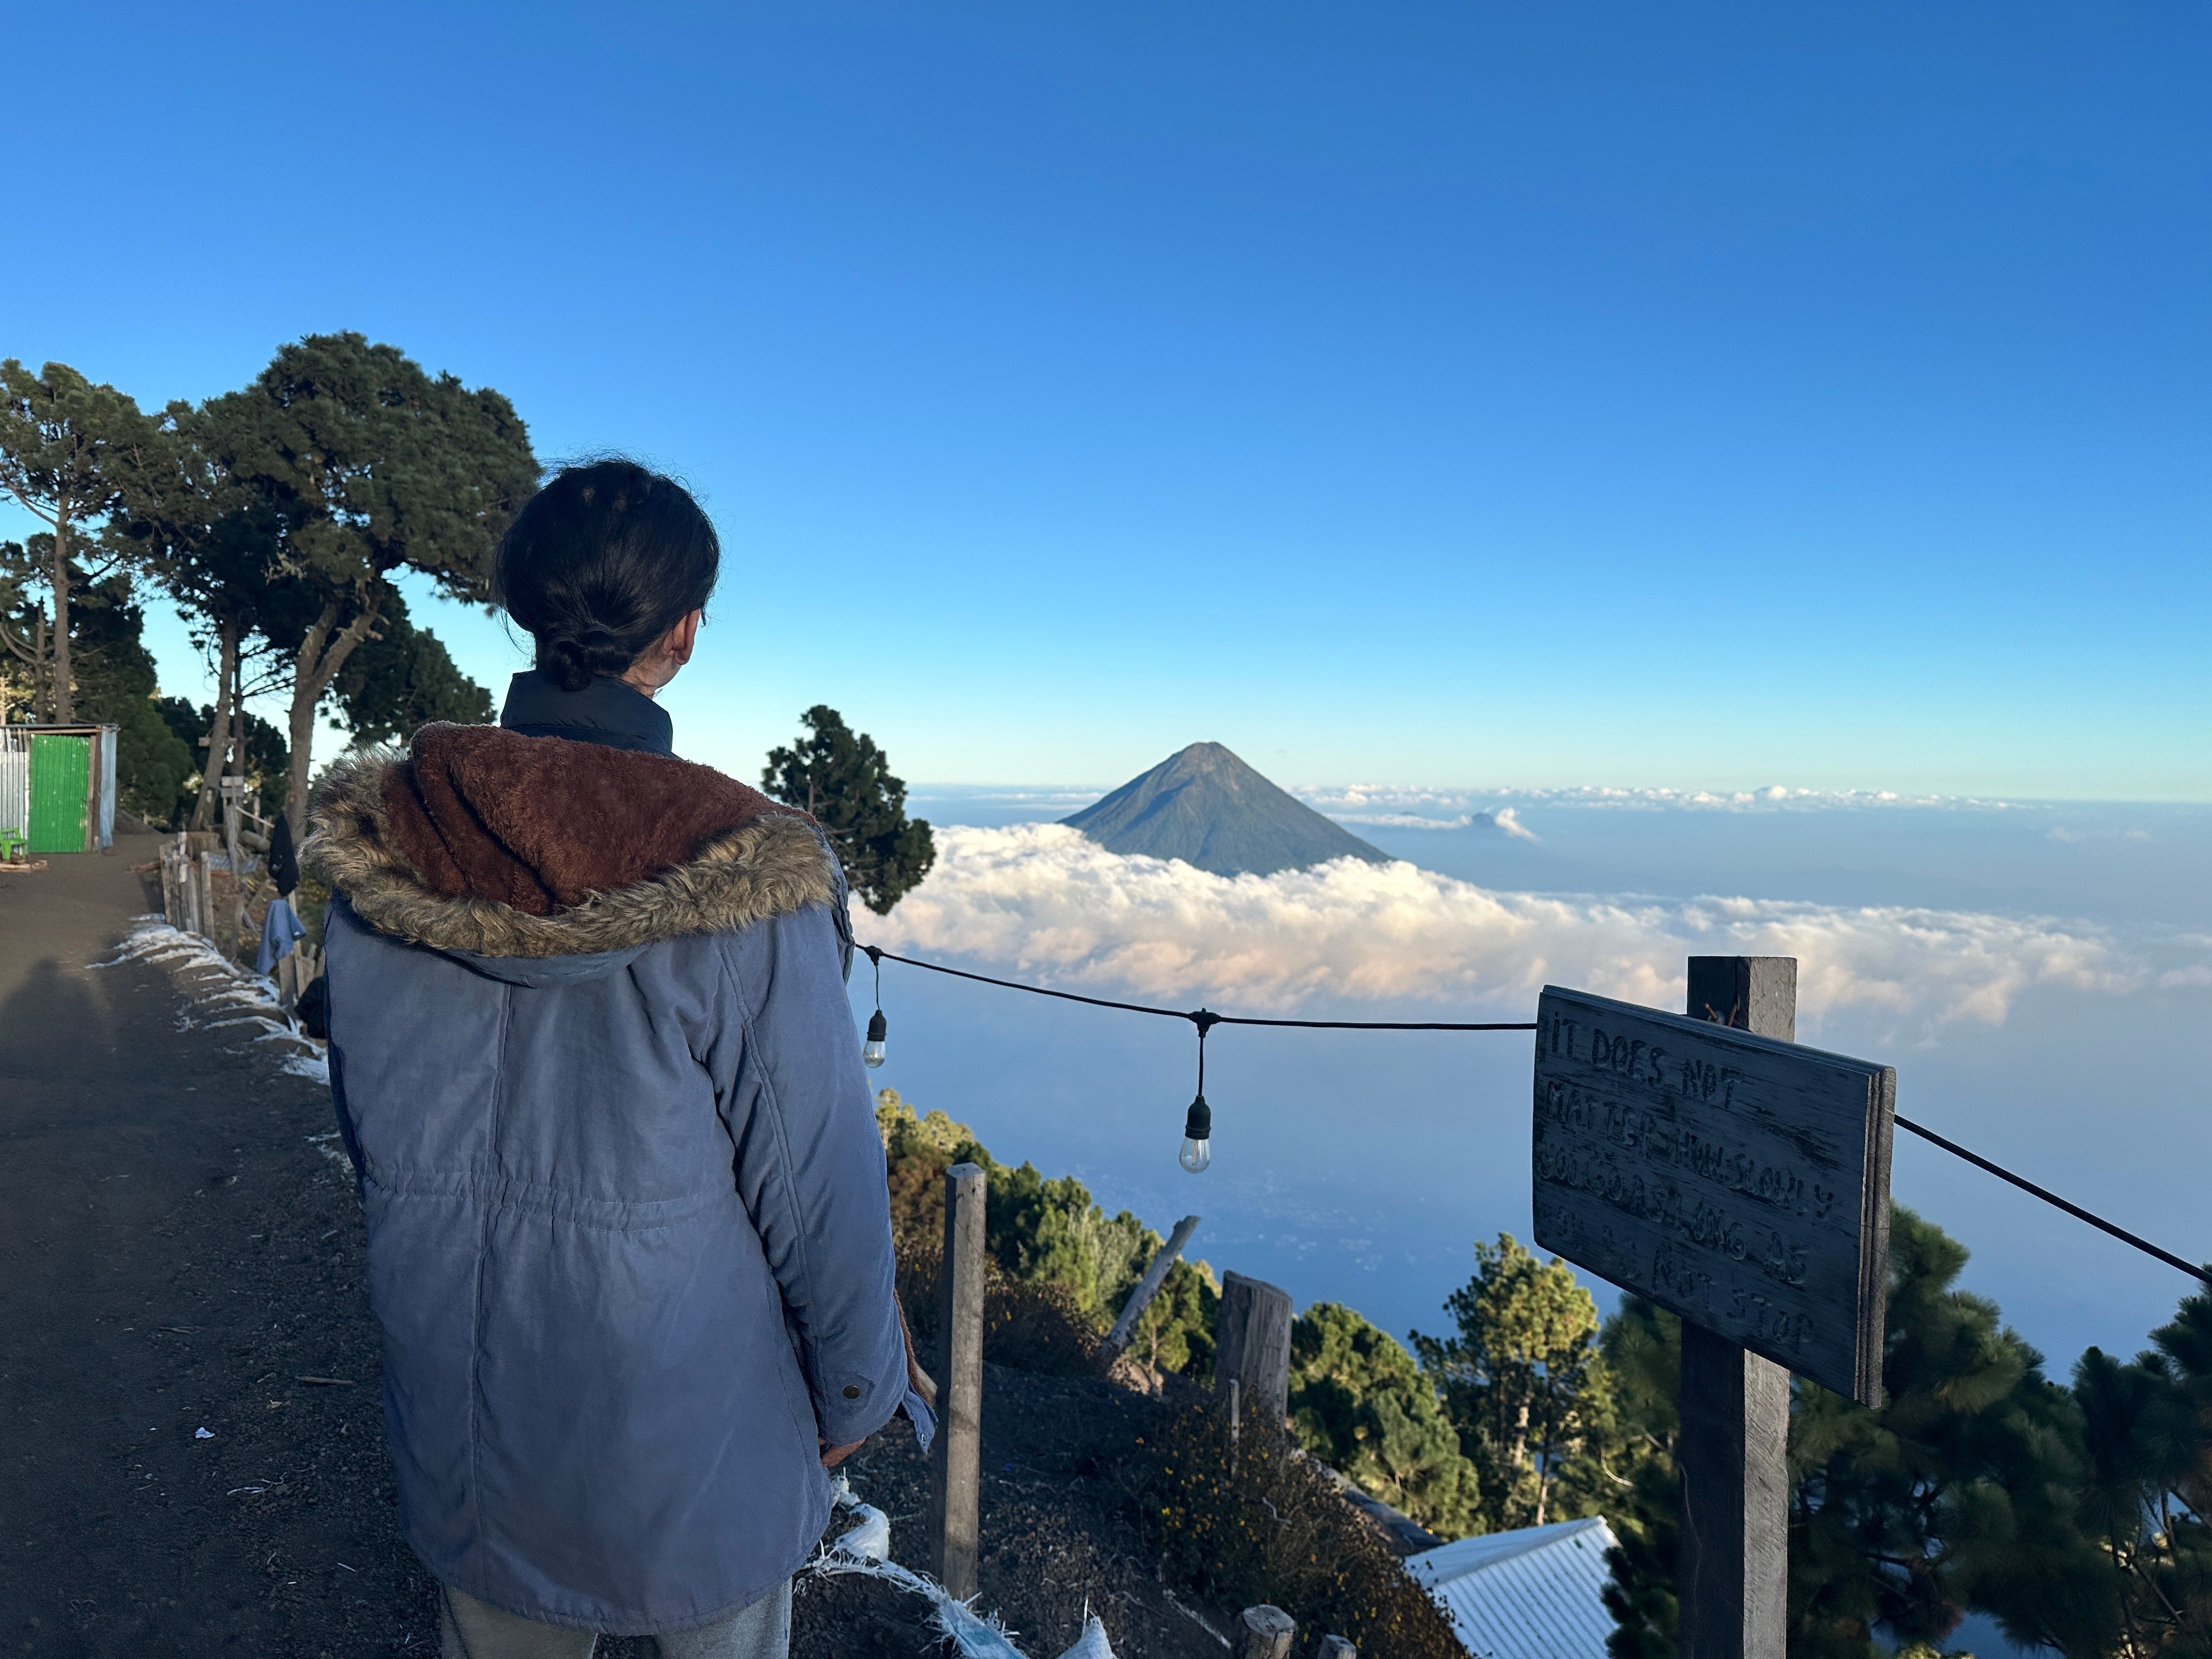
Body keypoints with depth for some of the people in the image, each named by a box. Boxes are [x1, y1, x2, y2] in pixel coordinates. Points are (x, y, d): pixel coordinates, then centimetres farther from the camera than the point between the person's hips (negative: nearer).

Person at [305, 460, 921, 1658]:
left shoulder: (371, 844, -9)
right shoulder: (741, 880, -26)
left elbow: (366, 1124, 5)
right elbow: (818, 1177, -17)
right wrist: (856, 1387, 0)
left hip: (459, 1435, 5)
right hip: (687, 1449, -4)